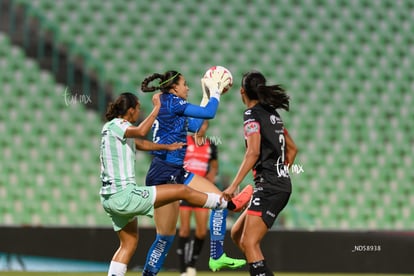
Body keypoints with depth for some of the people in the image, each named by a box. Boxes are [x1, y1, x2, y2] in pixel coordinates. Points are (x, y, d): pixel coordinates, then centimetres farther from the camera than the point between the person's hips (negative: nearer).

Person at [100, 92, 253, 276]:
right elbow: (141, 131, -33)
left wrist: (166, 147, 30)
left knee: (129, 242, 19)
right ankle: (230, 203, 8)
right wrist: (157, 108, -24)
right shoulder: (115, 125, -13)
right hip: (123, 194, -11)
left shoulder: (117, 127, 16)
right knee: (182, 191, -4)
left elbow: (141, 143, 30)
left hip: (111, 199, 11)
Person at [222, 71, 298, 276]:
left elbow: (253, 152, -20)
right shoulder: (272, 113, 17)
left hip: (269, 188, -9)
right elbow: (292, 148, 24)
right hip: (282, 186, 9)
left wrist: (234, 185, -22)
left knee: (249, 243, -14)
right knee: (237, 233, 15)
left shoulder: (252, 114, -8)